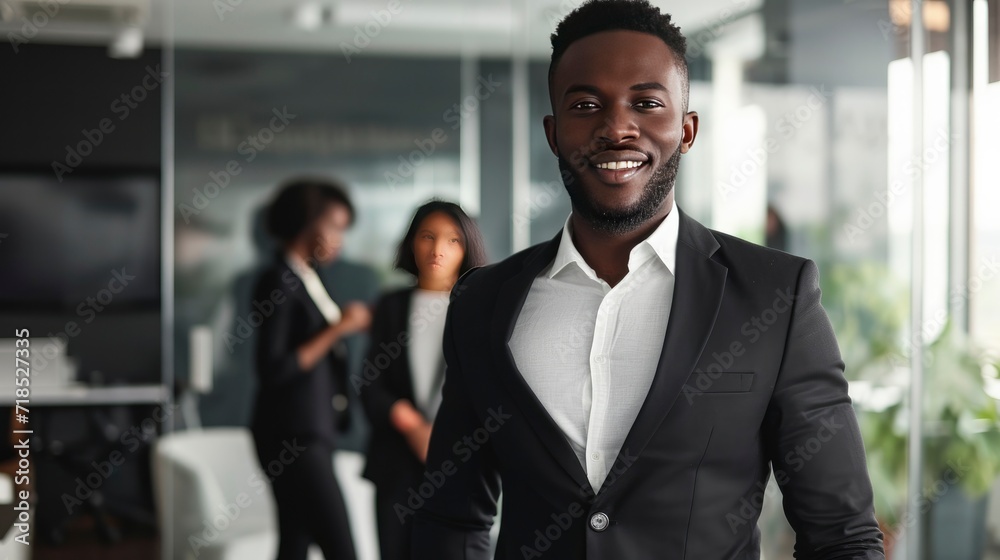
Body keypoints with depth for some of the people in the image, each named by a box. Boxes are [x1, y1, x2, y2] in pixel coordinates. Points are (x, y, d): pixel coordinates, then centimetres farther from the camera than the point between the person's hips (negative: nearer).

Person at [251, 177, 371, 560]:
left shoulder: (307, 279, 14)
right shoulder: (278, 282, -12)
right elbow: (273, 369, -18)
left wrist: (350, 324, 5)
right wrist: (337, 330, -17)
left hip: (313, 434, 9)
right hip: (293, 436, -9)